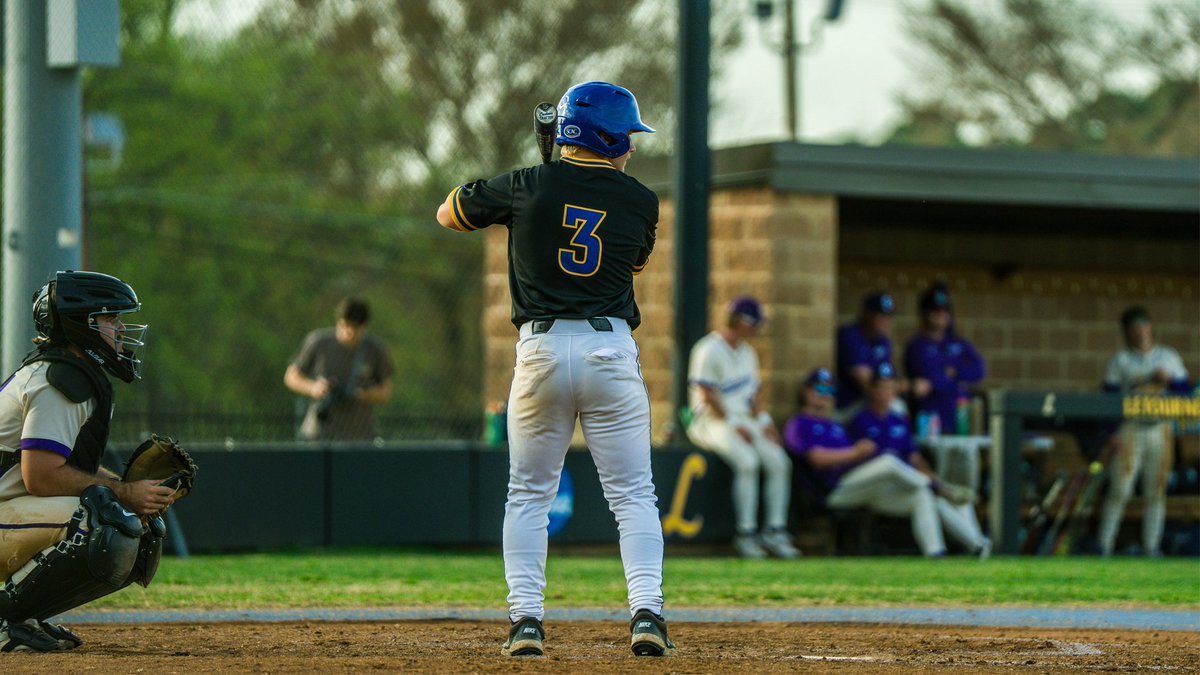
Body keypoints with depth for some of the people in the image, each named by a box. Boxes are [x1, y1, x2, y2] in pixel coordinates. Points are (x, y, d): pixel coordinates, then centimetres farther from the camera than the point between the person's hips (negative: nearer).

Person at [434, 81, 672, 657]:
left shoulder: (525, 187, -1)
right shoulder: (640, 202, 2)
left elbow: (448, 215, 14)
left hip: (541, 351, 0)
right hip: (612, 350, 0)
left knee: (529, 494, 11)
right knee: (632, 494, 5)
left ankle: (525, 618, 2)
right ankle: (646, 613, -10)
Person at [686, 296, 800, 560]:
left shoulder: (747, 353, 18)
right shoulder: (709, 350, -10)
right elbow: (707, 395, -15)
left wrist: (763, 421, 2)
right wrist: (734, 426, -16)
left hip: (744, 422, 8)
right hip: (712, 421, -8)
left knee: (779, 461, -11)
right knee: (747, 460, -31)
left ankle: (775, 531, -8)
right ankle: (746, 534, -26)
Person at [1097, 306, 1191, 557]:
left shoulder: (1168, 357, 12)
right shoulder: (1120, 360, 5)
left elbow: (1184, 392, 9)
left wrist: (1167, 380, -11)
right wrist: (1113, 432, -11)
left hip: (1160, 430, 3)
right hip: (1131, 430, -3)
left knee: (1156, 489, 2)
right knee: (1120, 489, -10)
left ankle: (1152, 546, 7)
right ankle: (1105, 545, -7)